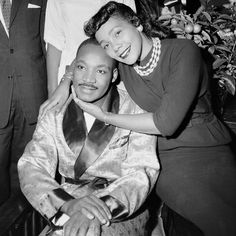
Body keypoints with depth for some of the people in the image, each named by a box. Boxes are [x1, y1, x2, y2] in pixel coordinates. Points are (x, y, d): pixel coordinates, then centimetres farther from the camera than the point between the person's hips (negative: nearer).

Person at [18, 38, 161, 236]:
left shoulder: (135, 111, -4)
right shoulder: (55, 113, 4)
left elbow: (140, 174, -13)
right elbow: (32, 167, -7)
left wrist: (103, 206, -32)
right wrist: (67, 204, -27)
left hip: (123, 215, -3)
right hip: (67, 213, 4)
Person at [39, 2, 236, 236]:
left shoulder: (183, 50, -13)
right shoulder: (120, 62, 0)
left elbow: (166, 122, -21)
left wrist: (106, 117, -11)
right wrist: (65, 84, 4)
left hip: (211, 151, 0)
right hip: (167, 159, 0)